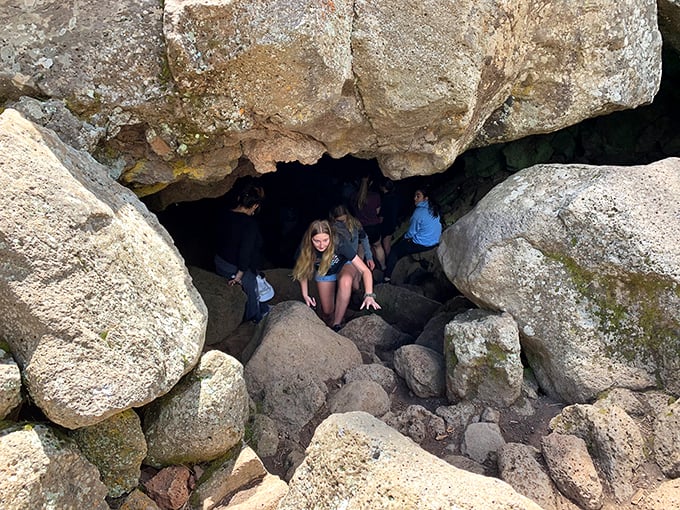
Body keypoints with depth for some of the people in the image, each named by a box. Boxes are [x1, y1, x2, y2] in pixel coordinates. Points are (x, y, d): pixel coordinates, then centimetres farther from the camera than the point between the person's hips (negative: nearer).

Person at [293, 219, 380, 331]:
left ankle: (337, 325, -24)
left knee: (345, 282, -37)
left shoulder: (339, 243, -39)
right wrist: (305, 295, -16)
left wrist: (369, 295, -52)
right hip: (323, 272, 2)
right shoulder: (306, 249, -31)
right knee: (327, 311, 2)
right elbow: (303, 271, -9)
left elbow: (365, 271, -39)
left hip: (344, 265, -2)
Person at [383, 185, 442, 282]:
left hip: (422, 244, -9)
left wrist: (406, 236, 10)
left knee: (395, 250, 6)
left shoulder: (419, 212, -21)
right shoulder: (433, 209, 3)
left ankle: (387, 276, 9)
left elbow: (411, 232, -13)